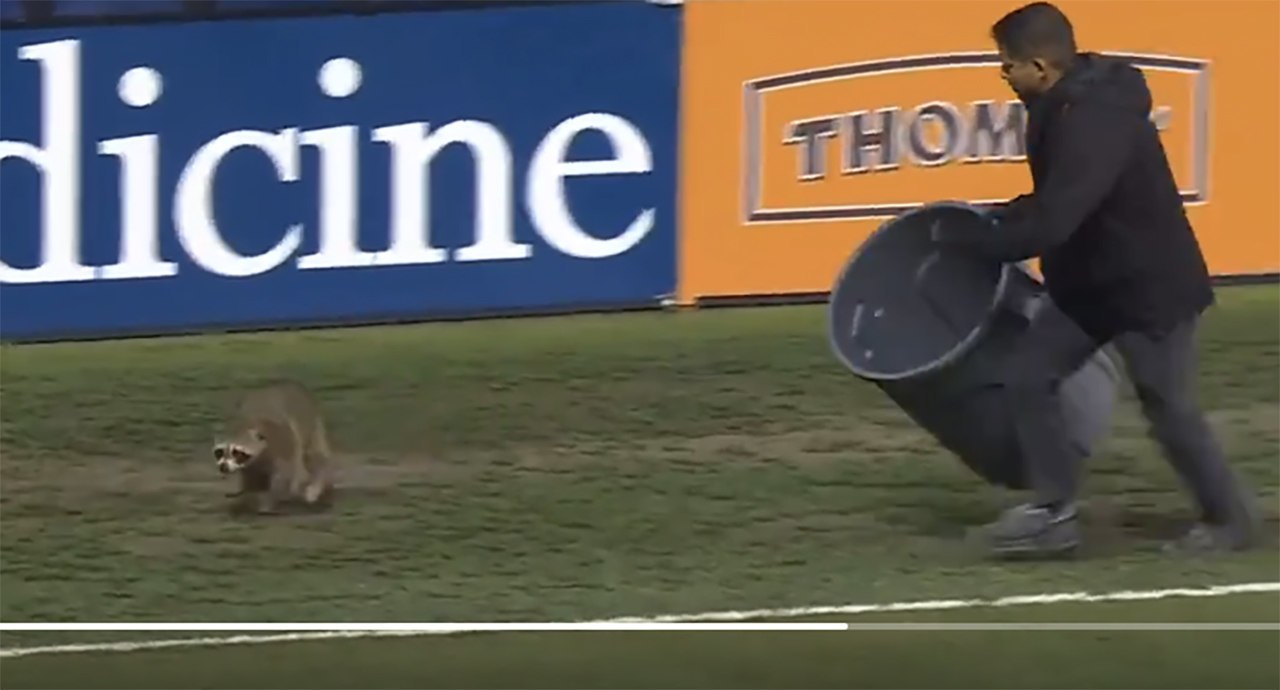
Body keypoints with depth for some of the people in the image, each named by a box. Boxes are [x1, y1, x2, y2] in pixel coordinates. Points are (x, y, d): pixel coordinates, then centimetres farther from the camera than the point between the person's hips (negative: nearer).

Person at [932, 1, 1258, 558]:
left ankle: (1229, 520, 23)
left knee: (1169, 408, 4)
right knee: (1028, 377, 1)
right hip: (1088, 285, 9)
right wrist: (1002, 217, 5)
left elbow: (1049, 227, -36)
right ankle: (1054, 510, 6)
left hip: (1150, 288, -9)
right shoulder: (1067, 108, 0)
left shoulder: (1094, 122, -32)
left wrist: (965, 241, -25)